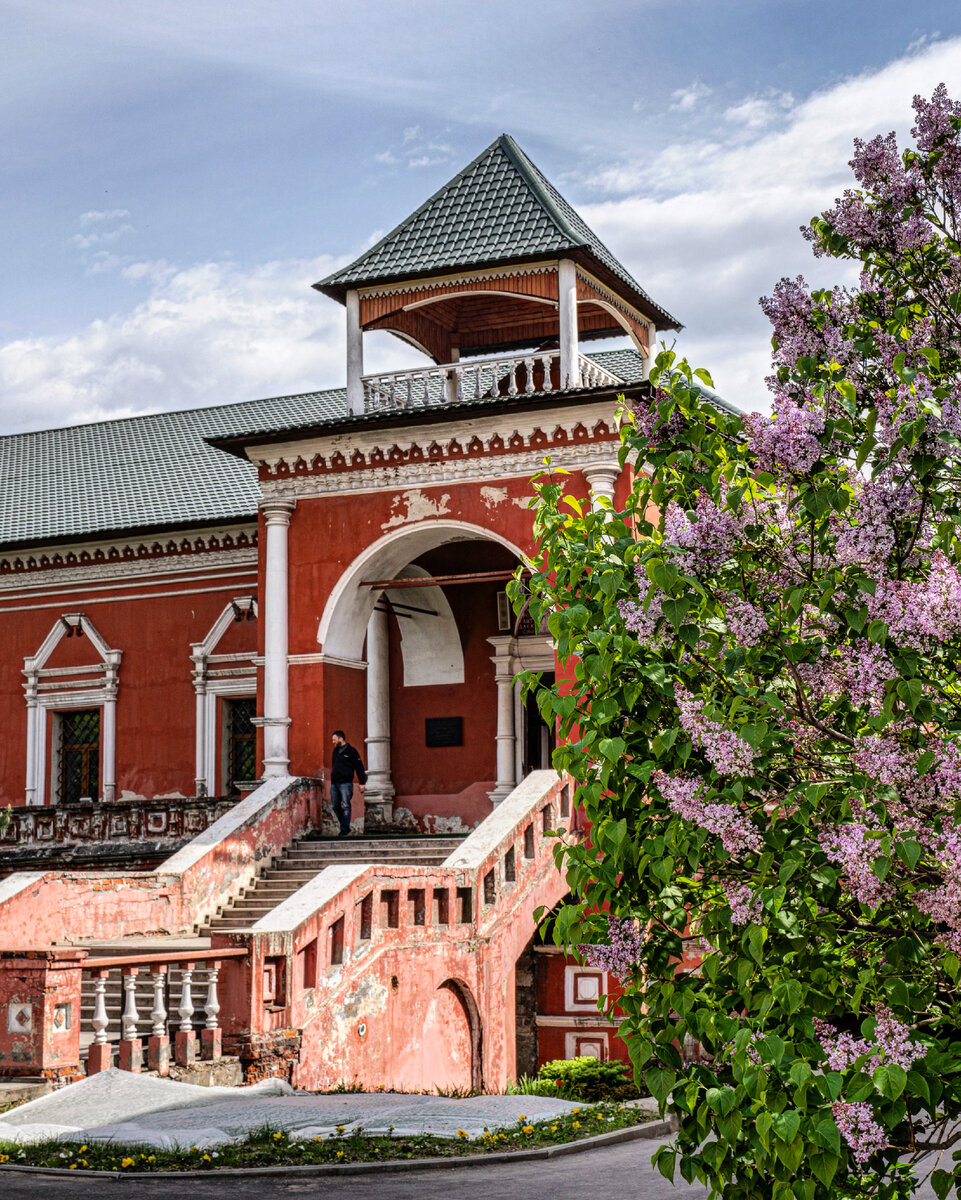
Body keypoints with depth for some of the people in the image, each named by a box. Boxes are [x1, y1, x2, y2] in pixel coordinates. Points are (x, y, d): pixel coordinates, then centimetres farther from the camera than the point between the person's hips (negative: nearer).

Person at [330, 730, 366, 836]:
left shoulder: (351, 751, -3)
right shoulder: (335, 751, 17)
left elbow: (359, 768, -3)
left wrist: (362, 783, -8)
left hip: (345, 783, -7)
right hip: (334, 783, 7)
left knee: (345, 806, -10)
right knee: (335, 806, 7)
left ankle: (344, 829, -11)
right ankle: (345, 826, 19)